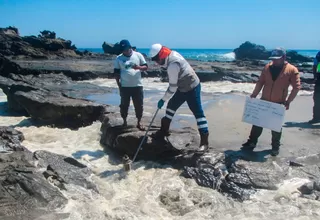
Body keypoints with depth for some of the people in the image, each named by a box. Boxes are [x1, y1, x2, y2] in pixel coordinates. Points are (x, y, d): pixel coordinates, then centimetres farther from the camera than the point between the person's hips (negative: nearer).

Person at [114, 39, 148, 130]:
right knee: (124, 105, 8)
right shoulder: (118, 58, 0)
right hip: (124, 87, 0)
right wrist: (119, 86, 0)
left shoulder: (138, 55, 0)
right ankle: (124, 122, 25)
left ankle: (139, 123, 20)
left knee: (139, 105, 5)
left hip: (137, 86, 0)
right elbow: (116, 73, 3)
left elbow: (146, 67, 1)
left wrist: (139, 67, -21)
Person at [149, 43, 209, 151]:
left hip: (192, 88, -10)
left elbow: (173, 86, -24)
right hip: (184, 87, 10)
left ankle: (204, 141, -3)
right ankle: (164, 131, 28)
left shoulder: (172, 65, -30)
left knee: (198, 113, -7)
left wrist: (163, 99, -14)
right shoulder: (172, 54, -2)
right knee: (171, 106, 15)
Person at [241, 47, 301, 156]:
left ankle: (275, 147, 24)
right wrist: (254, 95, -2)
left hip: (279, 104, -3)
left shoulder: (292, 70, -10)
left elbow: (296, 87, -9)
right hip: (264, 102, 3)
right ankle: (252, 142, 19)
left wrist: (288, 101, -14)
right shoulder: (267, 67, 0)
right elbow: (260, 82, 5)